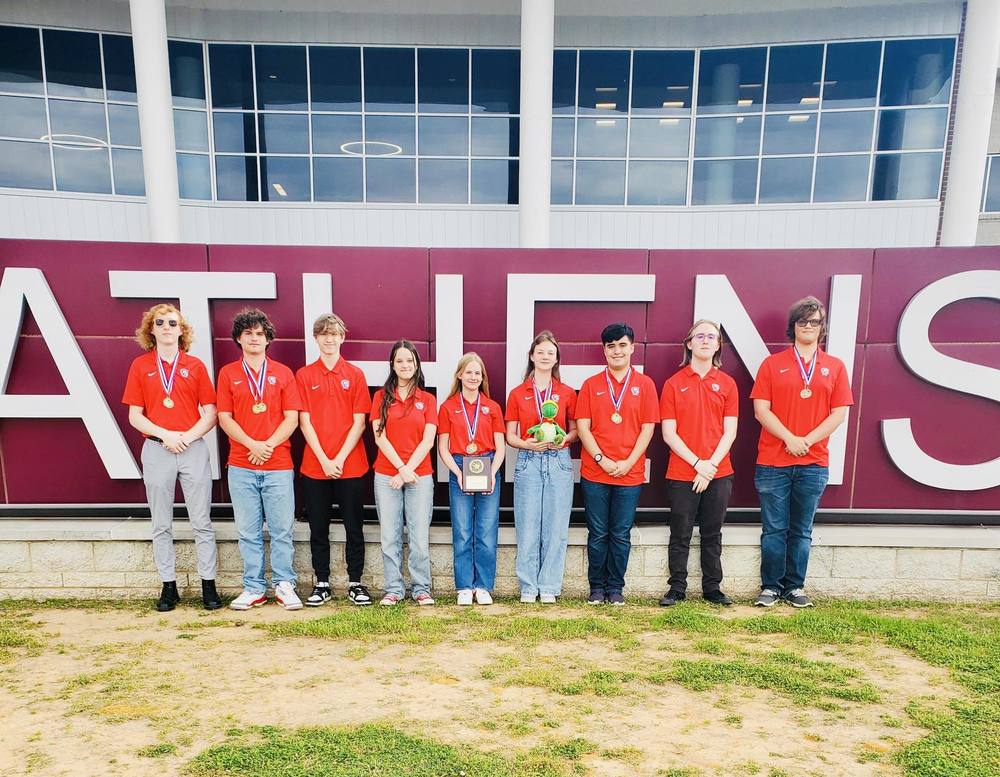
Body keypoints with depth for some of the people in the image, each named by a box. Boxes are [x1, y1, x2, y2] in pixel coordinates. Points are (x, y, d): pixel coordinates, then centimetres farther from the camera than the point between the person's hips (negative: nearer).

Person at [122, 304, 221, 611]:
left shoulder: (195, 366, 5)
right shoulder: (140, 366, 6)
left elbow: (210, 413, 3)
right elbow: (134, 416, 3)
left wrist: (187, 436, -12)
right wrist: (166, 435, -11)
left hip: (194, 449, -1)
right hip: (156, 450, 1)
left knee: (201, 522, 2)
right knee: (161, 524, 9)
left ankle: (208, 584, 11)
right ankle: (168, 586, 20)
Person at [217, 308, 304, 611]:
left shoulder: (283, 373, 8)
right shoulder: (227, 374, 9)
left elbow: (292, 418, 2)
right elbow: (224, 418, 3)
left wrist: (268, 445, -11)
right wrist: (252, 444, -11)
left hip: (279, 465, -1)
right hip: (241, 466, 1)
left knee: (282, 529, 2)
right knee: (248, 532, 7)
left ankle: (284, 585, 13)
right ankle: (254, 588, 17)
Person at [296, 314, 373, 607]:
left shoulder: (355, 375, 3)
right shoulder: (304, 375, 4)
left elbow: (359, 422, -2)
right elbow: (305, 422, -1)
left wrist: (340, 459, -10)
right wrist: (324, 460, -10)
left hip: (350, 465, 0)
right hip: (314, 465, 1)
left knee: (354, 527, 6)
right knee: (318, 528, 10)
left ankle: (355, 583, 19)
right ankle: (322, 584, 22)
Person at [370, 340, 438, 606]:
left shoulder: (427, 399, 8)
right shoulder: (382, 396, 7)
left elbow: (428, 440, 0)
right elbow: (380, 437, -1)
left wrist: (408, 470, -9)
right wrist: (402, 467, -10)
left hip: (420, 475, 0)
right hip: (386, 475, 1)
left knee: (420, 537, 1)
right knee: (390, 536, 4)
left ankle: (422, 589, 13)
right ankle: (393, 589, 16)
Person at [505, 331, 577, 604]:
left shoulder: (567, 393, 7)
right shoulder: (517, 394, 6)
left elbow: (575, 430, 12)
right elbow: (510, 436, 6)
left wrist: (564, 438, -9)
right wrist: (527, 443, -14)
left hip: (559, 462, 0)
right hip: (528, 462, 0)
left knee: (555, 527, 3)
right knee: (527, 527, 3)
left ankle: (549, 587, 16)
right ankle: (528, 587, 15)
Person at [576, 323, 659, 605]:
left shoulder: (644, 384, 5)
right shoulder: (590, 385, 5)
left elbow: (647, 428, 1)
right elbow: (582, 427, 0)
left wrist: (628, 463, -9)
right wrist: (602, 460, -10)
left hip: (630, 473, 0)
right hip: (594, 473, 0)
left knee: (621, 535, 8)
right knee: (597, 534, 7)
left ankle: (615, 587, 22)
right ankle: (597, 587, 21)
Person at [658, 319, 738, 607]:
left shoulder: (727, 384, 6)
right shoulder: (674, 384, 0)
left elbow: (729, 432, 1)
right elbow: (669, 434, -4)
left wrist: (711, 466, -10)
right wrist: (698, 463, -12)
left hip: (719, 473, 2)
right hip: (682, 475, -2)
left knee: (712, 535, 12)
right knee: (680, 535, 6)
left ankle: (712, 588, 25)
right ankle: (677, 588, 19)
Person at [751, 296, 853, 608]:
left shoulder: (835, 367, 8)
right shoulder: (772, 364, 4)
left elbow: (839, 413, 2)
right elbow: (761, 410, -2)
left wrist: (807, 440, -10)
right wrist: (790, 438, -13)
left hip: (813, 464, 1)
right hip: (773, 462, -1)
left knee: (801, 531, 10)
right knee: (774, 530, 5)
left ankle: (795, 587, 22)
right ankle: (770, 586, 16)